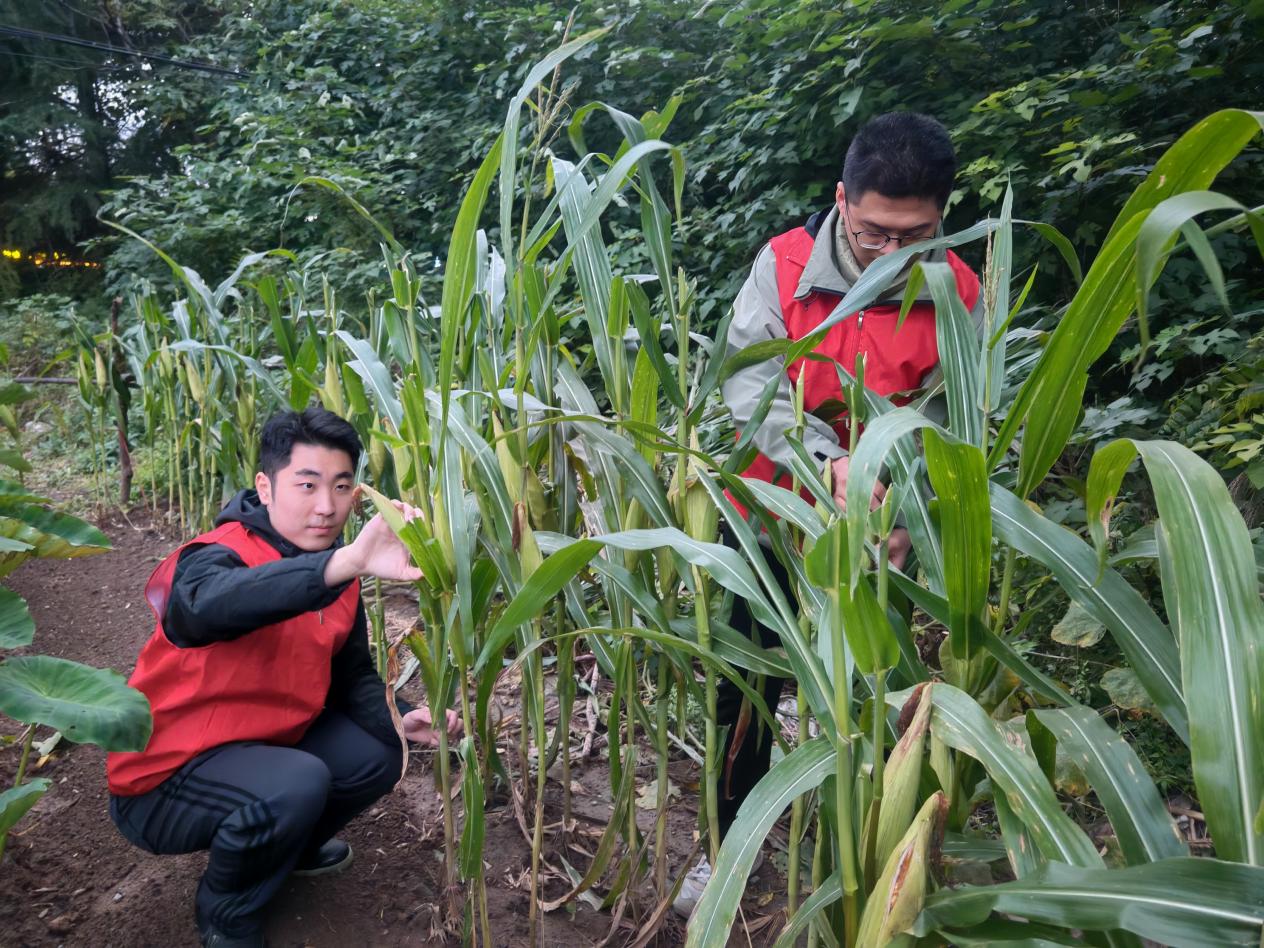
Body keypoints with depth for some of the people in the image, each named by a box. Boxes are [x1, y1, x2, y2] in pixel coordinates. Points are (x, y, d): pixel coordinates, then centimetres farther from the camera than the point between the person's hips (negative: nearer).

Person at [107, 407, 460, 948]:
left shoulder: (339, 578, -4)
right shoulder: (215, 557, -27)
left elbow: (353, 676, 4)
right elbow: (212, 603, -53)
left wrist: (398, 720, -18)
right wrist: (348, 562, -67)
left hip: (262, 744, 8)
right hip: (163, 779, -7)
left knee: (379, 755, -2)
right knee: (299, 783, -31)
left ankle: (290, 846, 26)